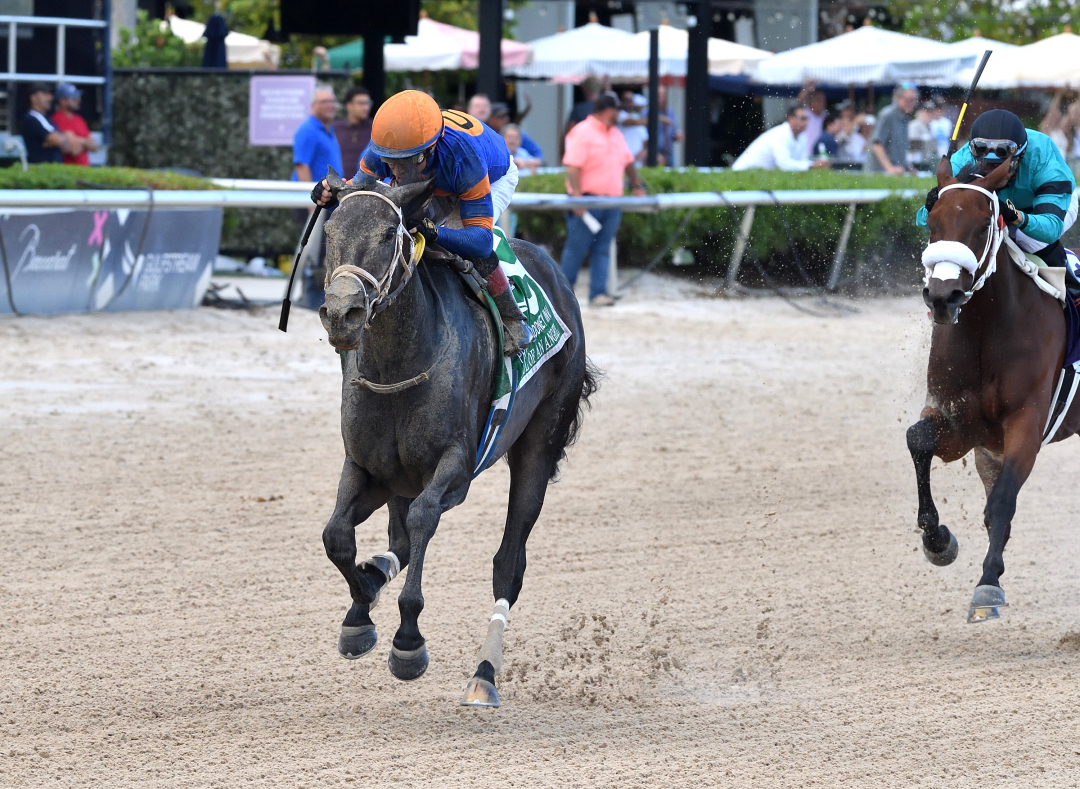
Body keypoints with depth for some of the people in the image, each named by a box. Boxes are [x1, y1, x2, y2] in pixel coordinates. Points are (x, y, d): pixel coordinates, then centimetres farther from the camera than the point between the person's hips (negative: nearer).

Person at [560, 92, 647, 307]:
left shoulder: (616, 135, 16)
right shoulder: (582, 133, -9)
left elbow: (628, 162, 27)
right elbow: (573, 167, -16)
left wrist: (637, 186, 21)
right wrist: (577, 197, -23)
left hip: (612, 204, 7)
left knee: (602, 250, 2)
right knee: (576, 247, -2)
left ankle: (598, 293, 0)